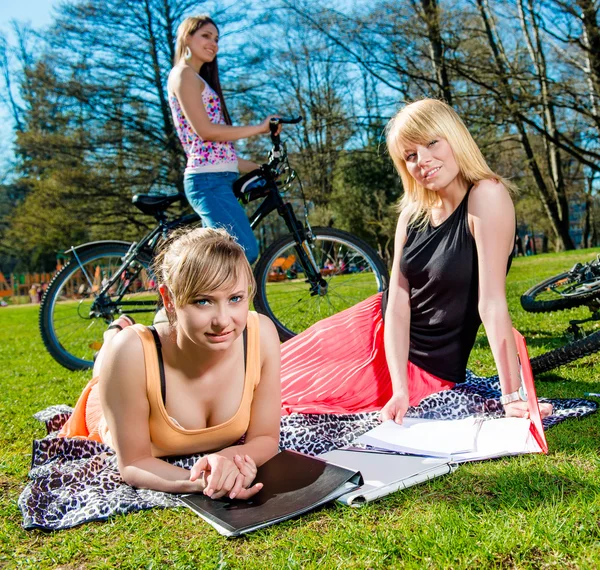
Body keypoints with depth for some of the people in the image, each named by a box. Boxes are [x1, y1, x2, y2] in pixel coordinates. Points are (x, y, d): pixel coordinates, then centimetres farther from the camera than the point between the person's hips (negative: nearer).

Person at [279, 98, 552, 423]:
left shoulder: (487, 195, -22)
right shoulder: (413, 214, -3)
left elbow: (492, 302, -27)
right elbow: (397, 304, -10)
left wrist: (513, 397, -27)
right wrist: (399, 392, -21)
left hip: (425, 366, -5)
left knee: (284, 396, -2)